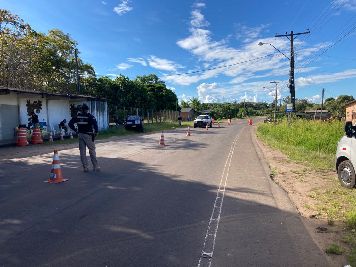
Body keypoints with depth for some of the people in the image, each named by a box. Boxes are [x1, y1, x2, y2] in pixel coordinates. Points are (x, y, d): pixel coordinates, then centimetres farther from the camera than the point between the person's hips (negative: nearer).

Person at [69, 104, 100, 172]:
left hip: (80, 135, 4)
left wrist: (76, 130, 8)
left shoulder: (77, 116, 6)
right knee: (92, 151, 3)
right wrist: (95, 132, -8)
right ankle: (95, 167, 6)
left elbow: (70, 123, 6)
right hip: (88, 135, -3)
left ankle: (85, 167, 11)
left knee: (82, 152, 9)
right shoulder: (89, 116, -7)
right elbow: (95, 123, -21)